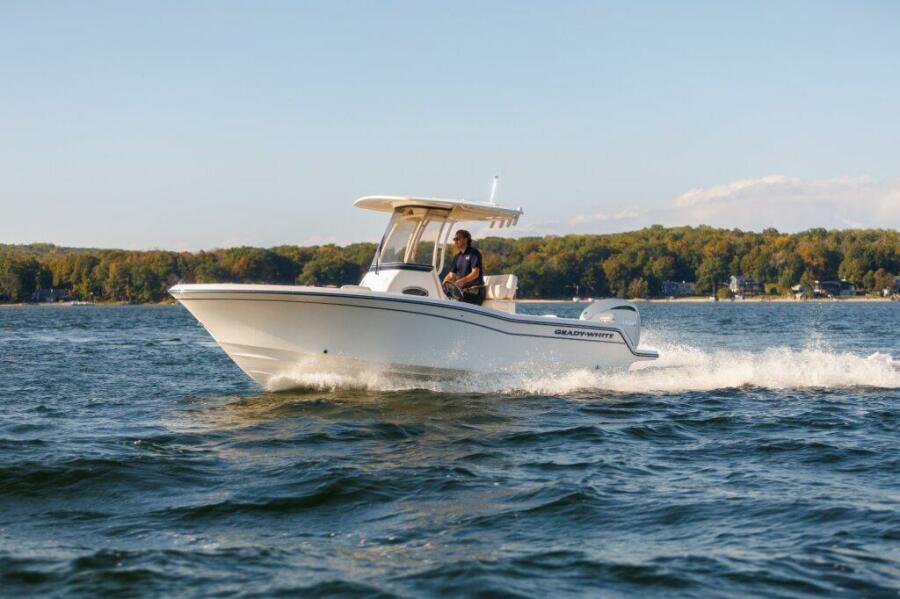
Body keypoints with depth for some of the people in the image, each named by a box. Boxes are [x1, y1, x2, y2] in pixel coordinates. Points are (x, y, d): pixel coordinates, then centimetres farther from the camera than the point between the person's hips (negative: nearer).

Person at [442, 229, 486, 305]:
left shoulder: (474, 253, -5)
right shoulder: (457, 257, 18)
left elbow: (475, 273, -15)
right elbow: (451, 274, 18)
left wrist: (462, 281, -31)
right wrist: (443, 284, -1)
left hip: (474, 292, -7)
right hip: (462, 292, 7)